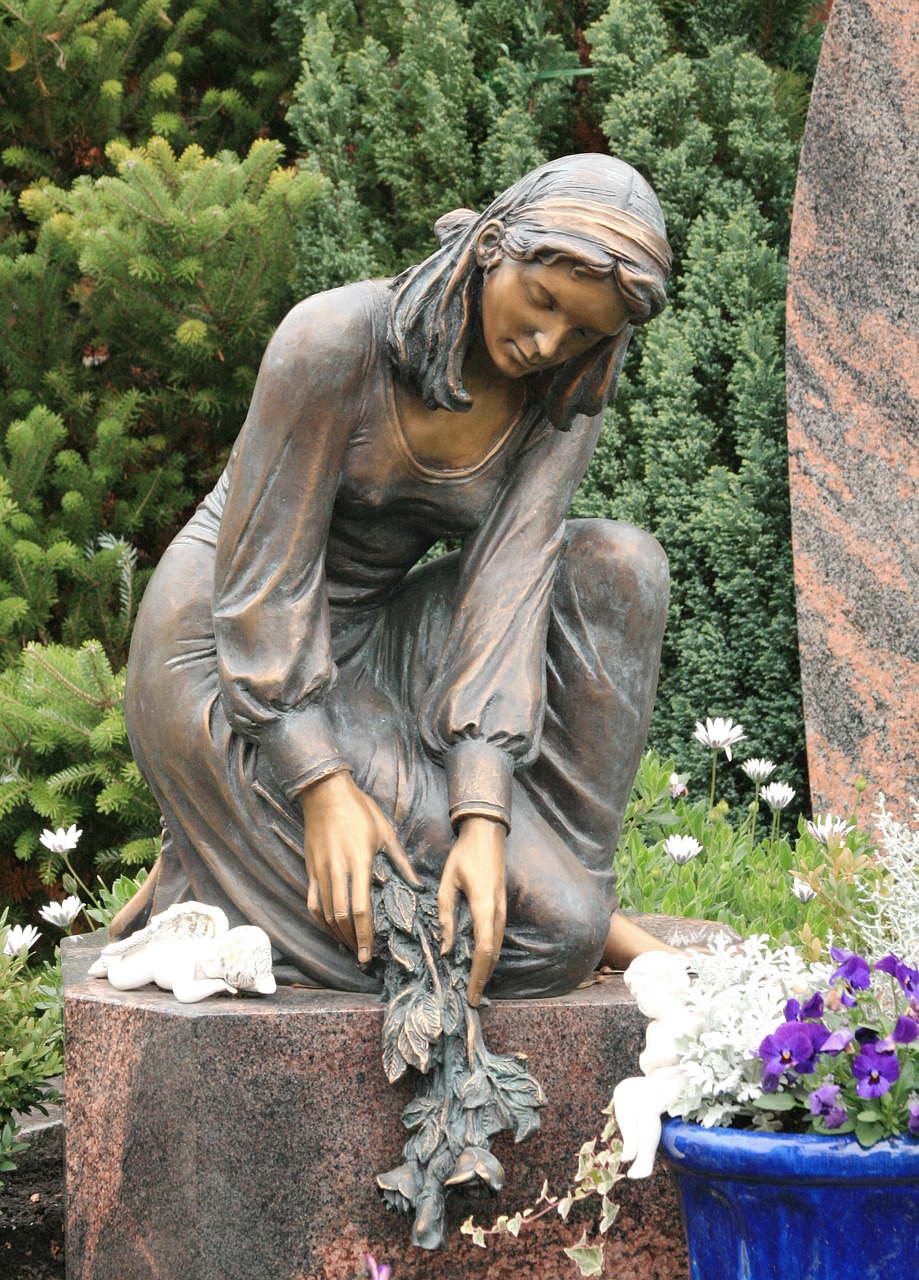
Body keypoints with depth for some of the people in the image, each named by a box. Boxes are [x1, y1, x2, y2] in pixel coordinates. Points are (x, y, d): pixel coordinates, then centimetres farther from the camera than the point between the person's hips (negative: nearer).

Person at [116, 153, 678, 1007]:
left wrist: (483, 814, -28)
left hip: (367, 645, 6)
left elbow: (507, 586, -16)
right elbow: (262, 575, -20)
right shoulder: (335, 339, -23)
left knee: (617, 566, -17)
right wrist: (323, 785, -27)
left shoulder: (562, 393, -7)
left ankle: (556, 862, -7)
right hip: (223, 664, -6)